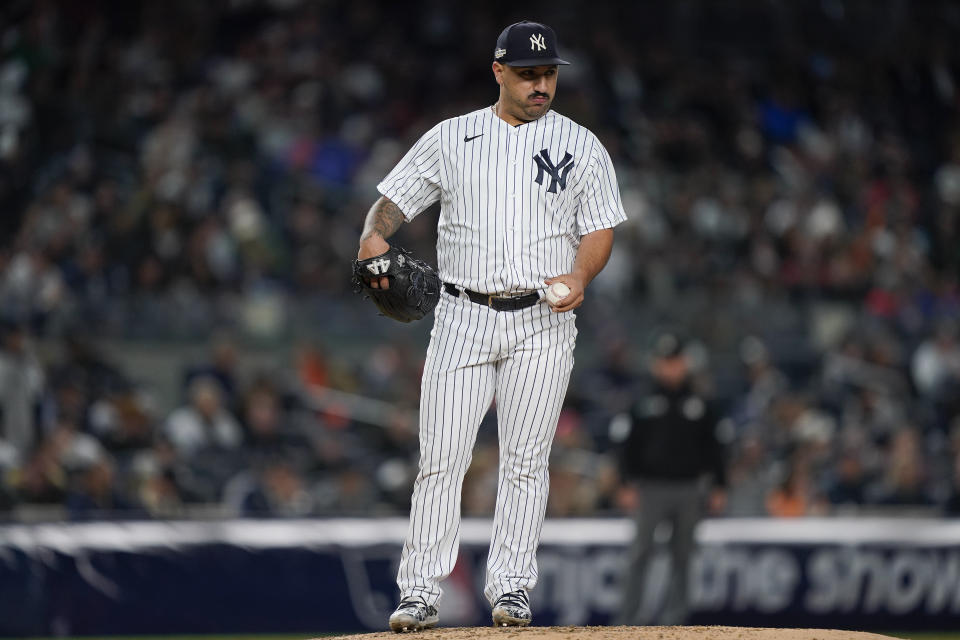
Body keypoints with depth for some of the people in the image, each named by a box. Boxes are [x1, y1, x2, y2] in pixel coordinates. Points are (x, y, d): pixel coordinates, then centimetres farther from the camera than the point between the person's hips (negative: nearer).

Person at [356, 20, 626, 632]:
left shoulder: (581, 146, 7)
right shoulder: (451, 138, 9)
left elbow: (600, 229, 5)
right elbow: (393, 201, 8)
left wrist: (581, 275, -15)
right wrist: (375, 234, -14)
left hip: (543, 323, 0)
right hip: (464, 316, 0)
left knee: (525, 459, -2)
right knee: (442, 456, -5)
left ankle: (511, 585, 5)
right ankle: (421, 592, -3)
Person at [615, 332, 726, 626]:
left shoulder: (699, 404, 9)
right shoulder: (645, 404, 3)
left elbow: (711, 446, 12)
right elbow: (630, 446, 3)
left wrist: (719, 485, 9)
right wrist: (628, 483, -5)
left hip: (688, 489, 2)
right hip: (653, 488, -2)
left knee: (682, 555, 6)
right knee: (641, 552, -8)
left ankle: (674, 614, 11)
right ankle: (630, 614, -10)